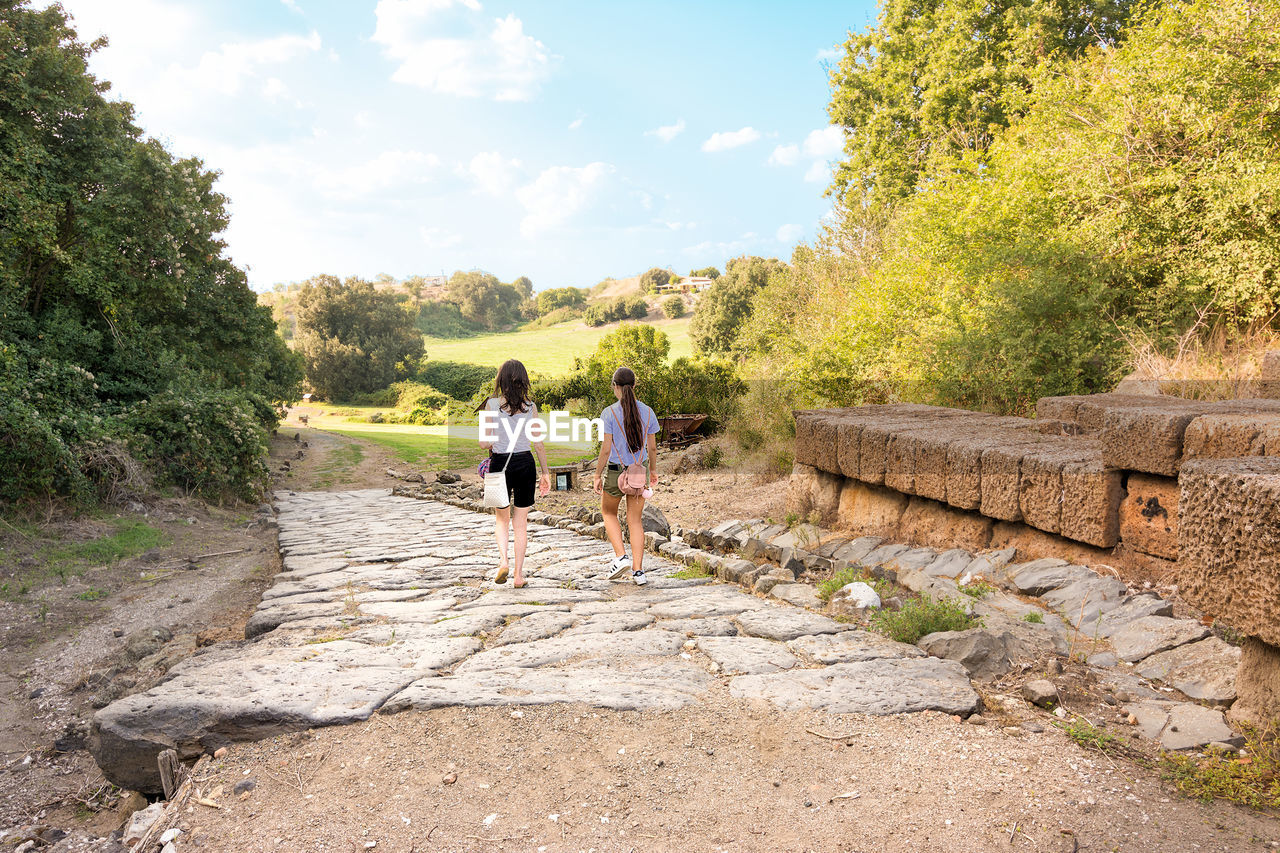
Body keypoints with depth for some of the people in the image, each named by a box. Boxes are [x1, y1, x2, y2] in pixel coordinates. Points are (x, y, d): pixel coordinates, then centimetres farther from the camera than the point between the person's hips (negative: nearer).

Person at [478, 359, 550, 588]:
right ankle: (518, 575, 11)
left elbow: (484, 443, -7)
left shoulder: (491, 405, -6)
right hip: (525, 464, 1)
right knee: (521, 521, 10)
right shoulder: (530, 406, -2)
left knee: (501, 518, 19)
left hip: (500, 464, -1)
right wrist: (546, 473, 7)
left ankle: (503, 559, -3)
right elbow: (538, 444, -1)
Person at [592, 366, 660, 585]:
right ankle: (638, 571, 9)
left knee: (609, 513, 21)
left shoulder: (609, 413, -14)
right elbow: (652, 447, 5)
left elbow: (605, 450, -14)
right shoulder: (647, 412, -2)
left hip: (616, 472, -3)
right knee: (635, 520, 11)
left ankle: (621, 557, 7)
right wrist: (653, 470, 20)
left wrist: (597, 476, -3)